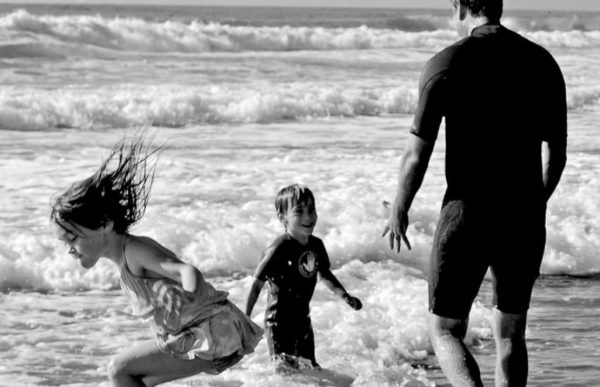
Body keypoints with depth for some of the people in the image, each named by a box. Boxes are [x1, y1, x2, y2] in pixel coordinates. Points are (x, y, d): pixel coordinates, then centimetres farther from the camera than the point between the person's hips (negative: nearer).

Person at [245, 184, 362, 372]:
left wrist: (345, 296, 7)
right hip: (279, 319, -7)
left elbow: (325, 275, 18)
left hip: (303, 317, 7)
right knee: (286, 368, -9)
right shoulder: (279, 249, -22)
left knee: (309, 367, 15)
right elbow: (257, 284, -17)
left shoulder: (316, 245, 0)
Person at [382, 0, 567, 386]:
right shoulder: (542, 62, 4)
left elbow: (417, 155, -8)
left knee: (446, 330, 6)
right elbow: (556, 154, 9)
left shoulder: (446, 64, -9)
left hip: (468, 213, -4)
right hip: (524, 218, 4)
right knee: (511, 334, 17)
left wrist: (399, 212, 8)